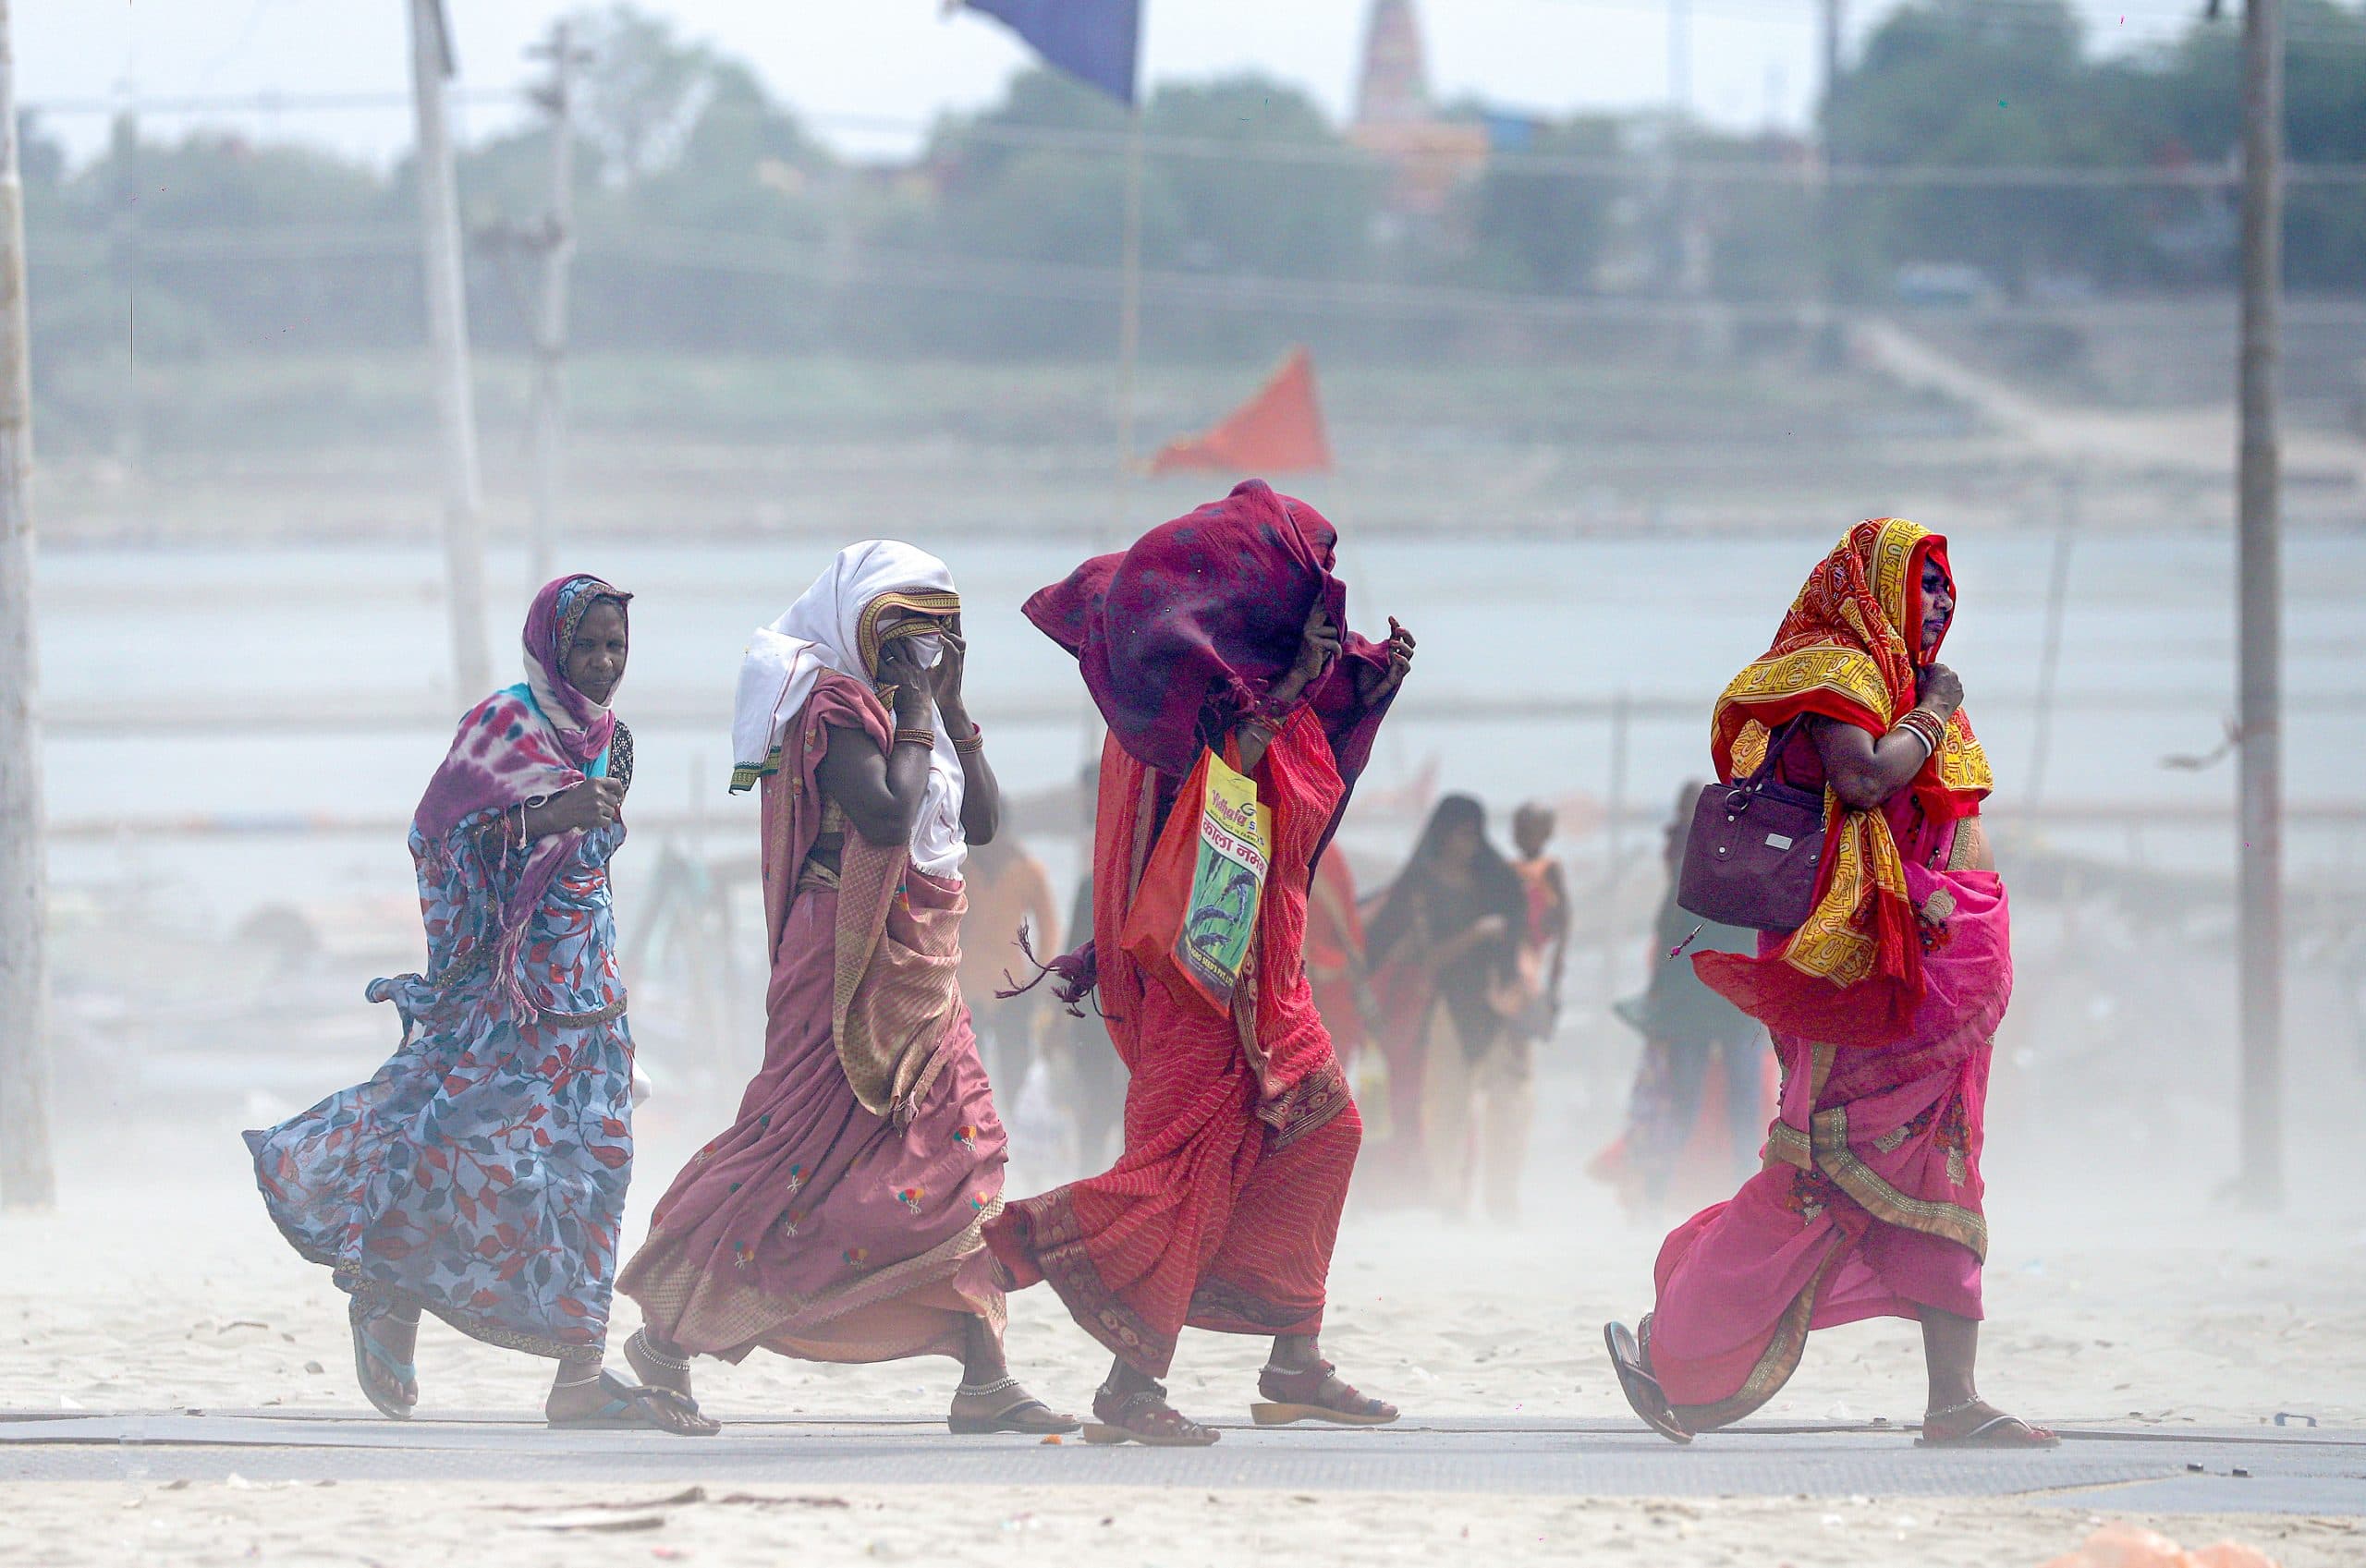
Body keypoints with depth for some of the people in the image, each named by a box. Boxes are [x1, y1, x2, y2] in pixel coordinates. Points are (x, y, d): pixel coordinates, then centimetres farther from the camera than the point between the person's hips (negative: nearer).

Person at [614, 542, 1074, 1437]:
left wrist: (952, 706, 7)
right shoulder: (834, 707, -12)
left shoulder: (902, 708, 15)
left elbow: (981, 819, 13)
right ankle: (667, 1335, 9)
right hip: (853, 967, -9)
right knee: (802, 1152, -6)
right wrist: (917, 716, -14)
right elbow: (887, 814, -25)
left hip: (920, 970, 9)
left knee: (962, 1154, 0)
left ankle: (983, 1379, -3)